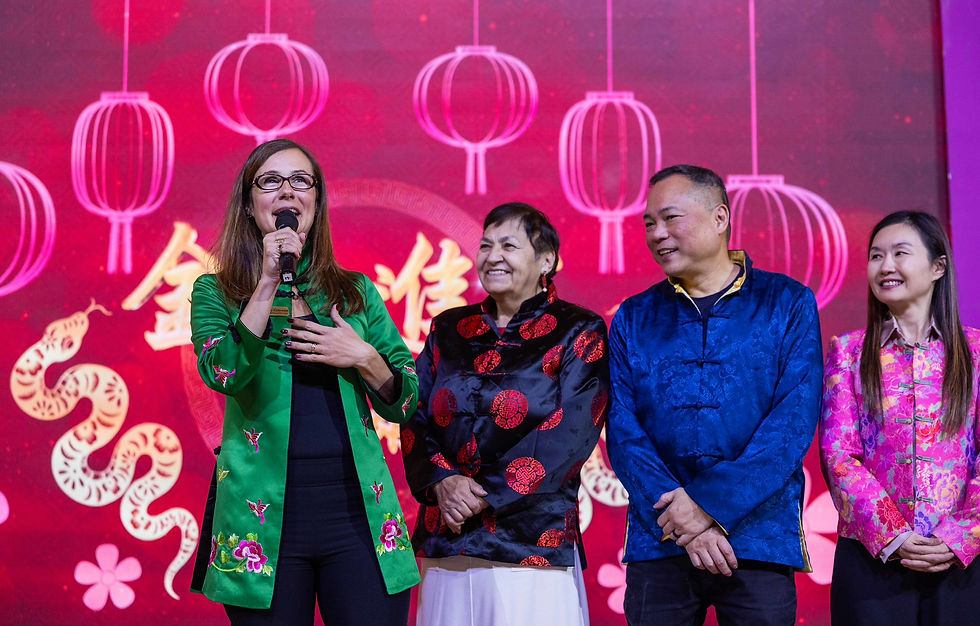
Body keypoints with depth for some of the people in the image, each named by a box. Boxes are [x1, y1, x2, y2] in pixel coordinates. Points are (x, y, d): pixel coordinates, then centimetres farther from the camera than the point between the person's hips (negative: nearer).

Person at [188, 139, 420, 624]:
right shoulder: (215, 292, 7)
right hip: (265, 513, -2)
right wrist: (268, 283, -15)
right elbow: (224, 375, -13)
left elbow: (403, 403, 13)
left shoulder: (356, 291, 13)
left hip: (359, 508, 2)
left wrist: (362, 357, -5)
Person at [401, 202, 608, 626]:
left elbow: (570, 434, -10)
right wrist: (442, 482, -10)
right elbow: (415, 420, 9)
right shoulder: (449, 330, 14)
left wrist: (485, 494, -14)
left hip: (534, 544, -4)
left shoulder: (578, 332, 0)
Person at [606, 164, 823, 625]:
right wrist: (680, 520, -13)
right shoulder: (633, 319, 9)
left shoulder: (787, 303, 3)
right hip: (658, 543, 2)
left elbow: (795, 419, -7)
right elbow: (622, 431, 1)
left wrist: (711, 503, -15)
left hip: (760, 538, -2)